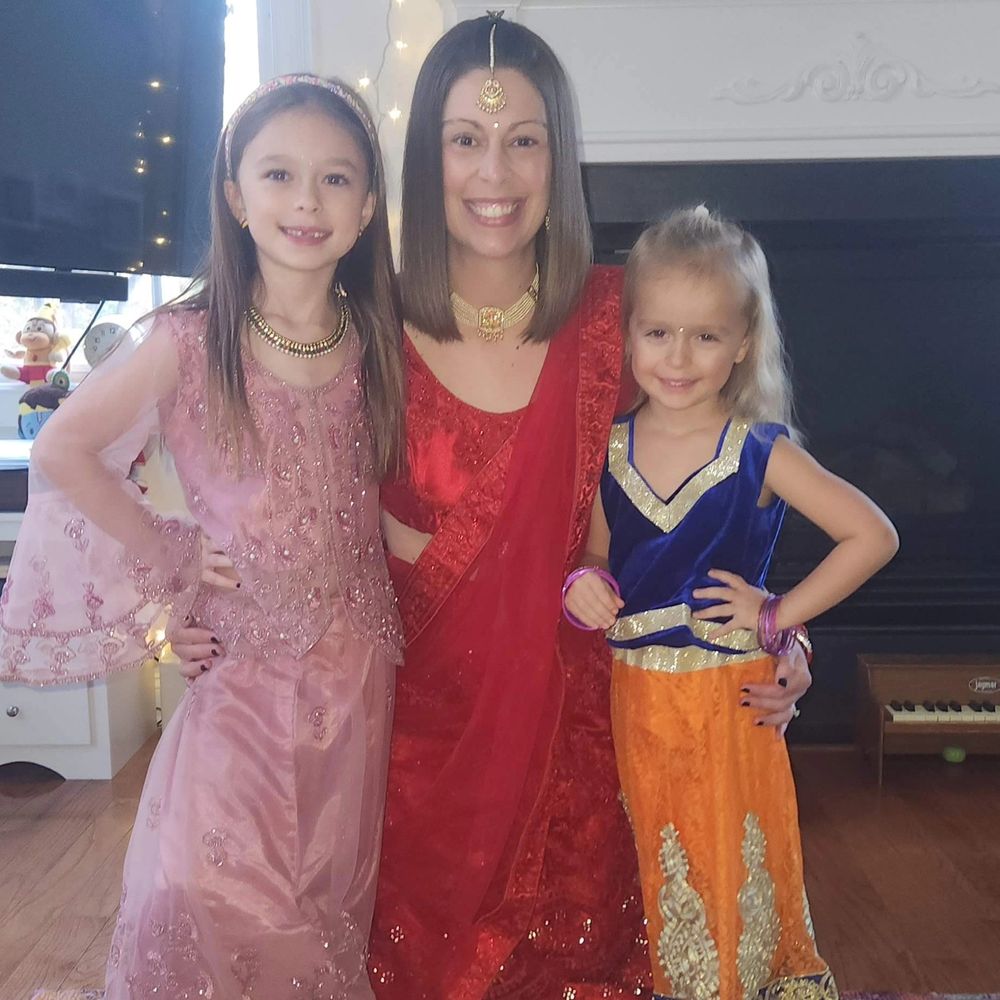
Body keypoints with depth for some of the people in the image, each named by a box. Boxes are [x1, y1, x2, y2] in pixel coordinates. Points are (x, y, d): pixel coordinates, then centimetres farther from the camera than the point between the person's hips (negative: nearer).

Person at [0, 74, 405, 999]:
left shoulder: (378, 342, -2)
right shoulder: (191, 343, -13)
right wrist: (168, 554, -8)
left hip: (357, 660, 3)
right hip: (242, 664, -3)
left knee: (338, 888, 16)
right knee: (213, 895, -2)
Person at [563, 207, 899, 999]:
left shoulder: (759, 452, -12)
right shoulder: (611, 447, -1)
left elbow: (873, 535, -12)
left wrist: (779, 617, -12)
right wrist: (585, 586, -12)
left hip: (727, 696, -3)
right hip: (633, 696, 4)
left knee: (730, 862, 8)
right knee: (651, 870, 17)